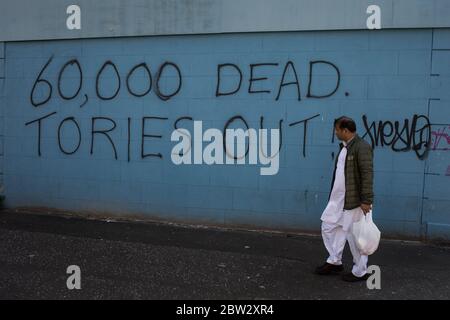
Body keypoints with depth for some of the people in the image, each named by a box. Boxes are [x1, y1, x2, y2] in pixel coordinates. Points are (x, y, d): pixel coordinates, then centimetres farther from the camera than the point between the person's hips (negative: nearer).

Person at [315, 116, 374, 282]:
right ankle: (334, 262, 31)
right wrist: (334, 194, 21)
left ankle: (360, 272, 20)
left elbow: (367, 175, -21)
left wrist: (366, 201, -22)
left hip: (355, 201, -9)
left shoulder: (362, 147, -17)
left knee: (355, 236, 2)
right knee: (328, 227, 15)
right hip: (338, 199, 9)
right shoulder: (344, 146, 12)